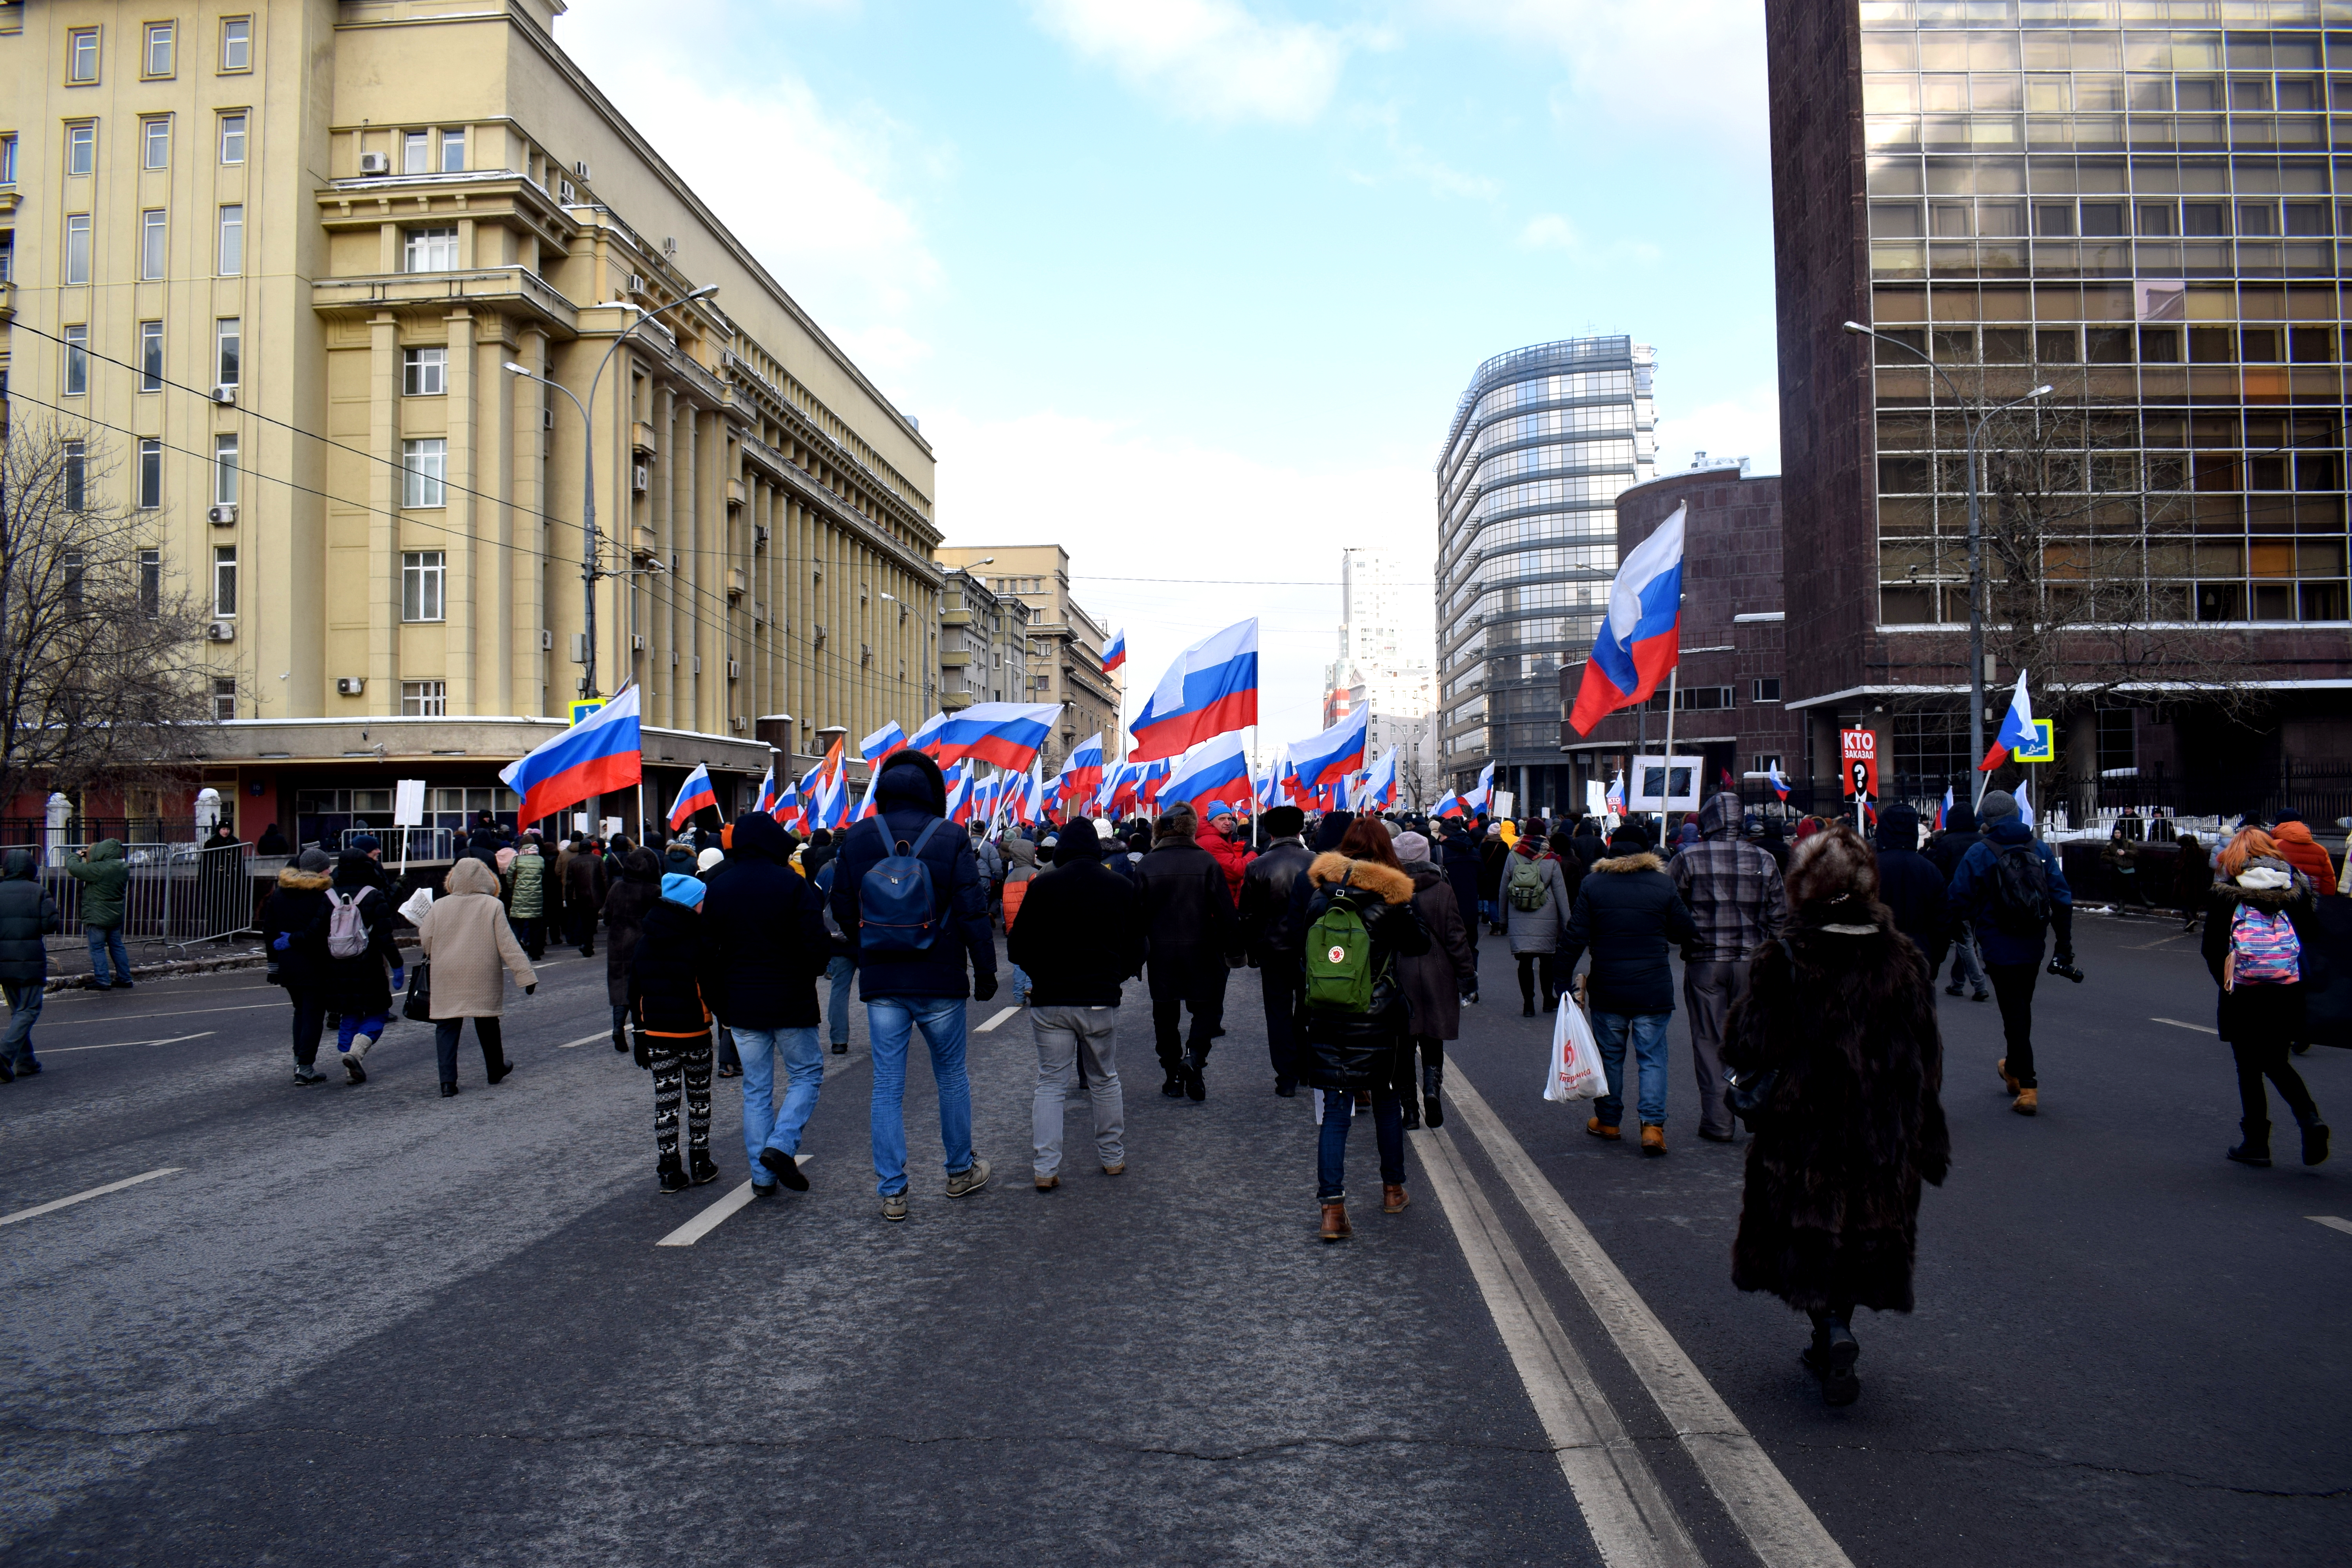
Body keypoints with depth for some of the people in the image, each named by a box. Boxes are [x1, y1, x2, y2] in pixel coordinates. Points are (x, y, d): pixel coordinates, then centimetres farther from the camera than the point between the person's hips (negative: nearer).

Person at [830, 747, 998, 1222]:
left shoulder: (856, 840, 1)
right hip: (940, 982, -1)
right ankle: (961, 1171, 28)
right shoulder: (950, 839, -8)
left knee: (888, 1086, 7)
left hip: (881, 985, 2)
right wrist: (985, 970, 0)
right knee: (952, 1077, 15)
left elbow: (843, 911, 8)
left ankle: (892, 1191, 8)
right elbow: (973, 912, -8)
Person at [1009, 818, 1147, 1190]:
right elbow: (1136, 950, 8)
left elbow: (1018, 949, -2)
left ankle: (1044, 1168, -1)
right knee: (1105, 1081, 17)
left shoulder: (1043, 886, -5)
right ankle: (1113, 1157, 23)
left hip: (1049, 1001, -1)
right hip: (1102, 1001, 1)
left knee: (1050, 1083, 5)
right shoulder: (1123, 888, 2)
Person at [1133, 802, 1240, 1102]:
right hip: (1201, 951, -1)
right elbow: (1225, 910, -8)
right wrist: (1232, 945, 3)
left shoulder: (1147, 865, -4)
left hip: (1161, 953, 1)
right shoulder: (1206, 861, -8)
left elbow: (1139, 913, -1)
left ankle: (1173, 1075, 13)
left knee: (1165, 1014, 12)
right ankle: (1194, 1056, -11)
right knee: (1207, 1007, 12)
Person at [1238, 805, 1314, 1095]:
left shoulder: (1257, 867, -8)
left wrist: (1251, 950, 8)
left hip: (1273, 948, -1)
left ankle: (1287, 1078, 4)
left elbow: (1247, 915, -3)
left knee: (1279, 1013, 6)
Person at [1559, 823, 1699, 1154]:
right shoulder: (1663, 883, -3)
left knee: (1609, 1055, 13)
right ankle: (1652, 1124, -7)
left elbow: (1575, 937, -4)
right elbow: (1686, 931, 2)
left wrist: (1564, 977, 1)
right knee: (1652, 1057, 3)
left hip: (1607, 989, 1)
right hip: (1654, 989, -1)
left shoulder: (1593, 884, -2)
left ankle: (1607, 1120, 23)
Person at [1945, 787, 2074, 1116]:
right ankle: (2015, 1069, 38)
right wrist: (2065, 945, 10)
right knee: (2021, 1009, 20)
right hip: (2033, 948, 5)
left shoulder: (1979, 854, -11)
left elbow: (1958, 902, -11)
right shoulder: (2040, 849, 2)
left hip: (1999, 949, -5)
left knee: (2014, 1014, 0)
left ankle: (2027, 1087, -4)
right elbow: (2062, 899, 3)